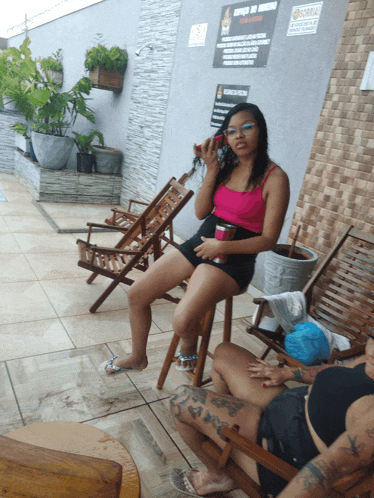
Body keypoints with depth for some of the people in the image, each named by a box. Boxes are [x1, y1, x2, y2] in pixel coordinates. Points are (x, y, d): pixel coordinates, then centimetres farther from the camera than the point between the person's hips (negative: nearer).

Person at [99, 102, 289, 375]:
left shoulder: (275, 178, -12)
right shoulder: (226, 166, 6)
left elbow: (268, 239, -13)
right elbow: (201, 212, 1)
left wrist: (221, 246, -19)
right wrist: (211, 170, -9)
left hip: (232, 260, -6)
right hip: (198, 244, 7)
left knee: (182, 322, -26)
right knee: (136, 294, 5)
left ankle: (189, 348, 14)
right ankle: (138, 357, 30)